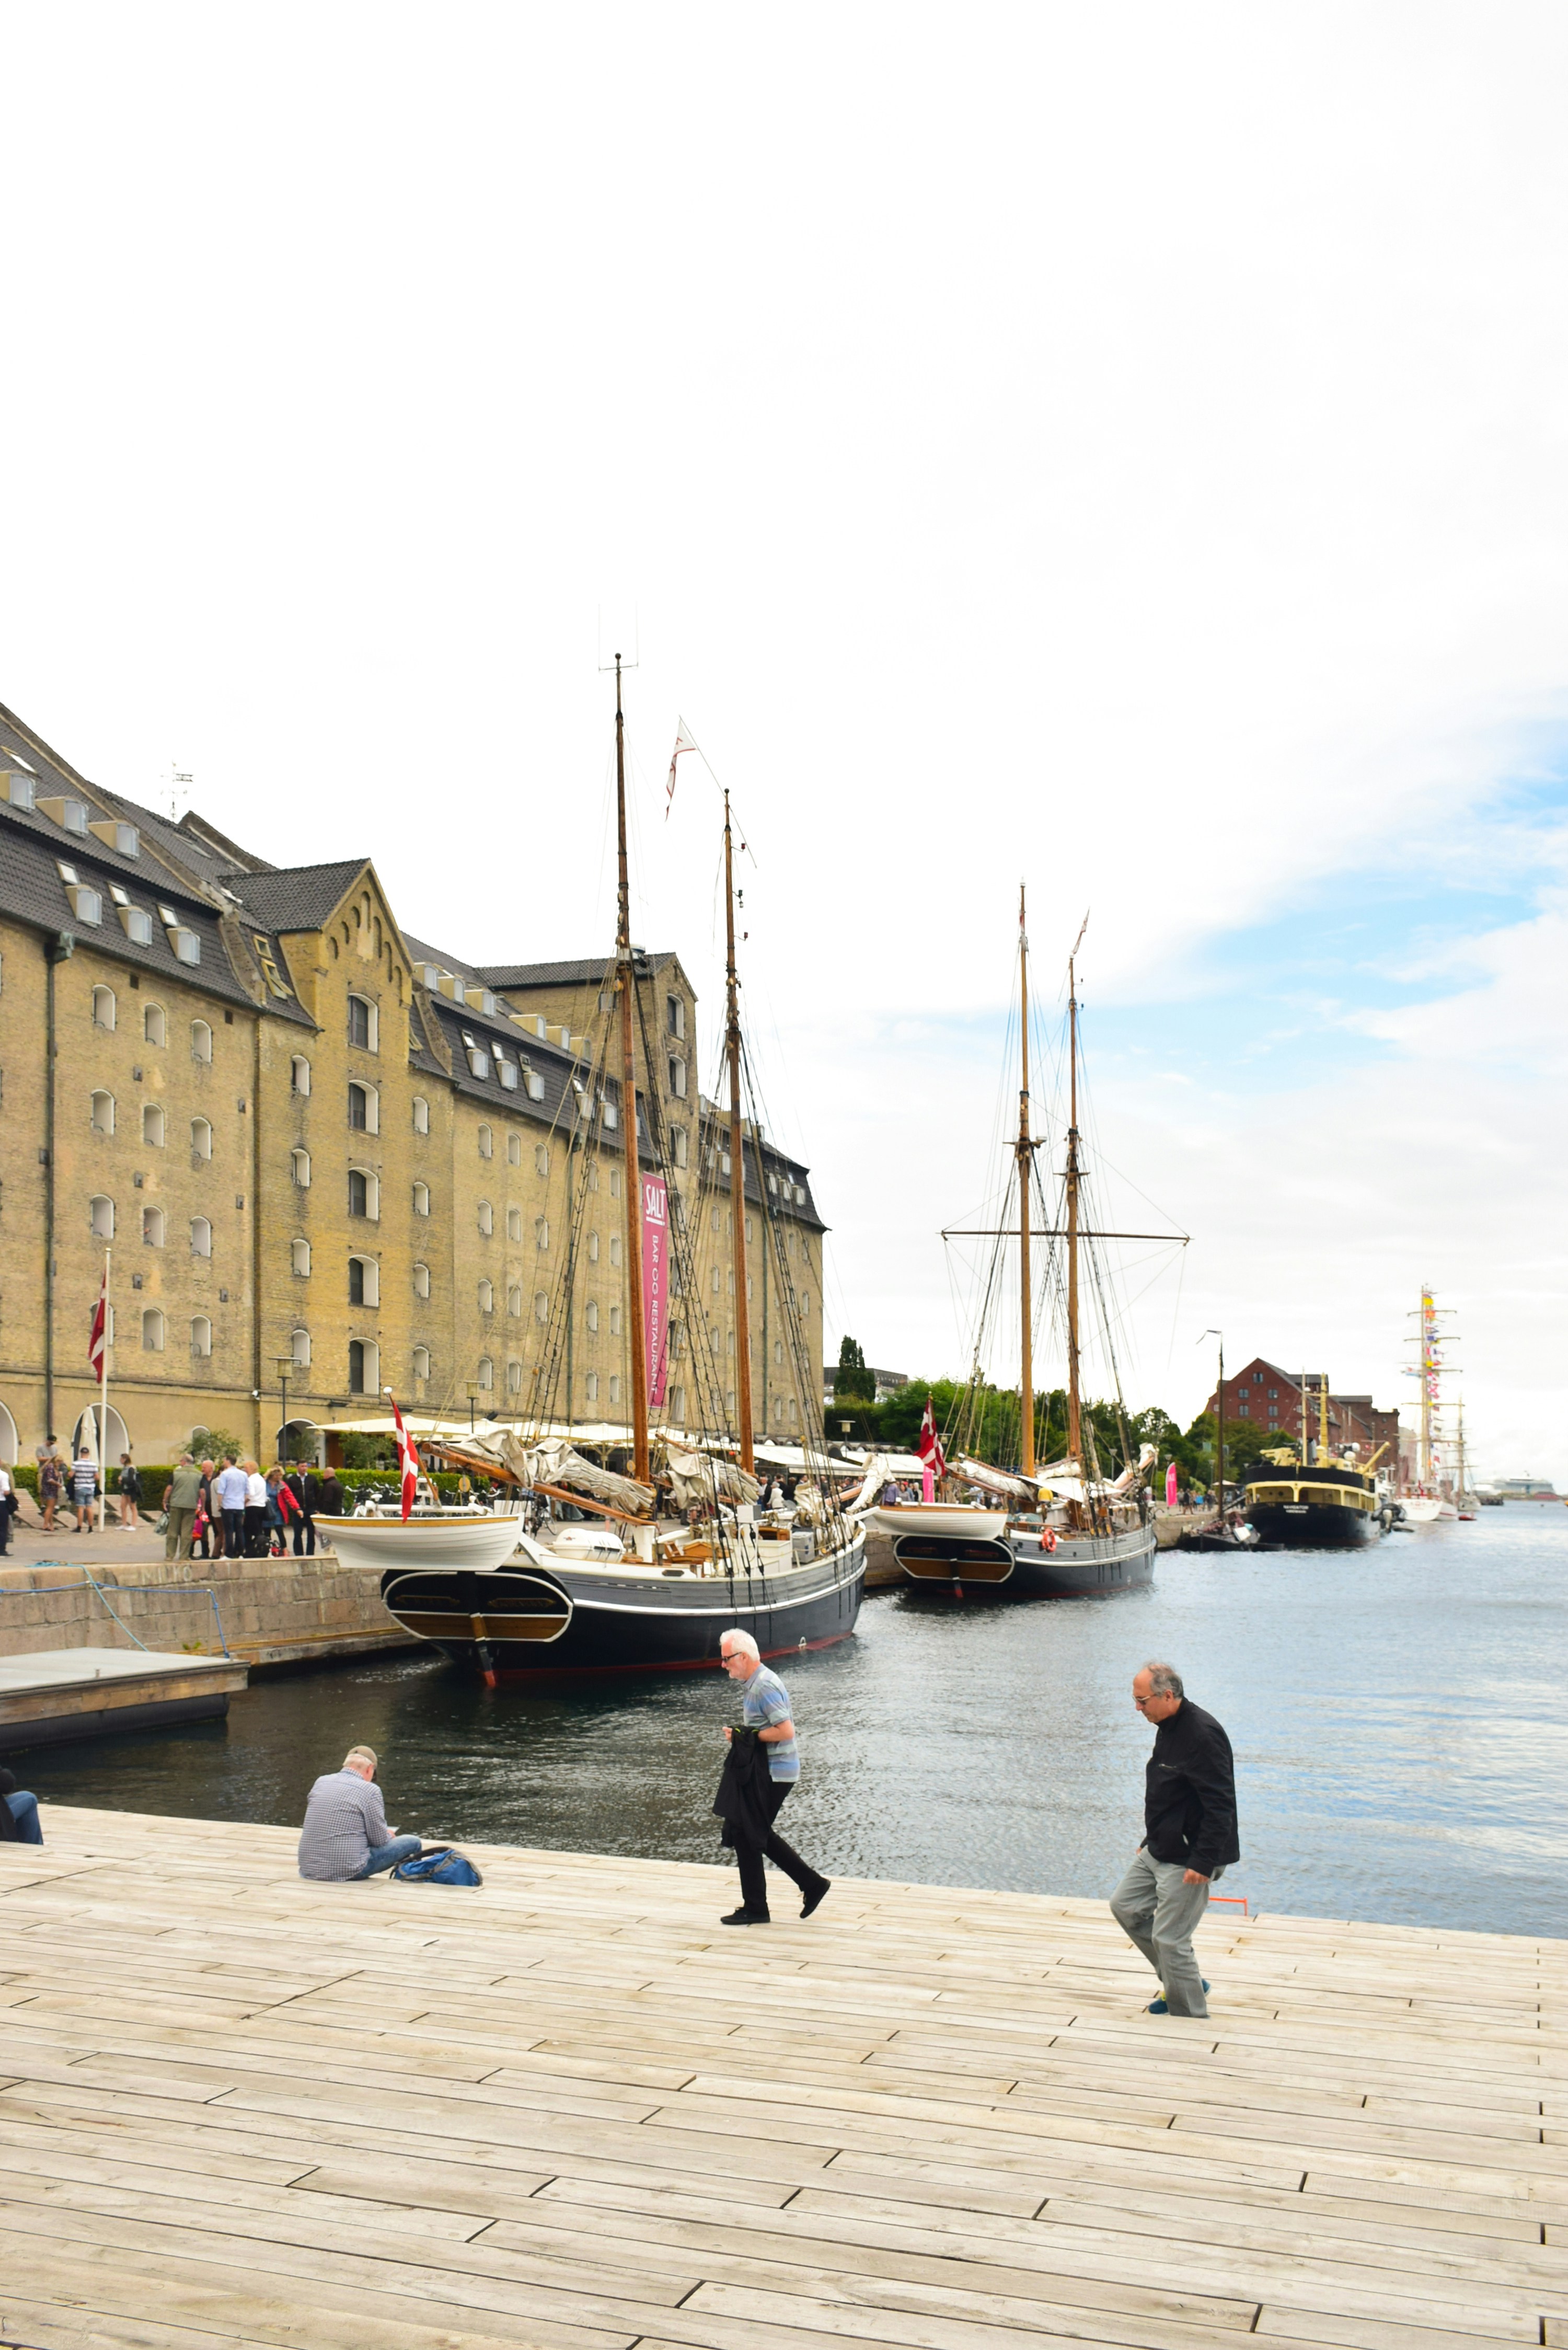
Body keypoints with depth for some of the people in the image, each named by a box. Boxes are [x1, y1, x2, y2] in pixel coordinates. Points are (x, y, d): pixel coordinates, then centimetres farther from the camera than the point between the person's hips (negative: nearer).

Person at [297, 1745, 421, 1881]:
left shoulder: (320, 1782, 7)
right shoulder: (370, 1790, -10)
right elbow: (379, 1840, -7)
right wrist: (389, 1835, 18)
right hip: (347, 1872, -6)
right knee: (413, 1843, 7)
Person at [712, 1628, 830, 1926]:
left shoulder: (764, 1686, -20)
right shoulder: (755, 1682, 12)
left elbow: (786, 1731, -26)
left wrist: (747, 1736, -18)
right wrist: (740, 1734, 5)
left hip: (772, 1775, -10)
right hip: (771, 1771, 10)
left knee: (744, 1834, -2)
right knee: (759, 1834, 16)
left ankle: (754, 1909, 9)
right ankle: (812, 1884, 19)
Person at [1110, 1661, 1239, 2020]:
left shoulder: (1202, 1735, -23)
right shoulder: (1168, 1728, 9)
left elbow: (1220, 1806, -25)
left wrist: (1203, 1863, -26)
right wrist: (1150, 1841, 22)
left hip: (1188, 1860, -11)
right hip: (1158, 1852, 11)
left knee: (1169, 1938, -5)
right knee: (1125, 1906, 16)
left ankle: (1190, 2014, 12)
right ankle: (1185, 1984, 25)